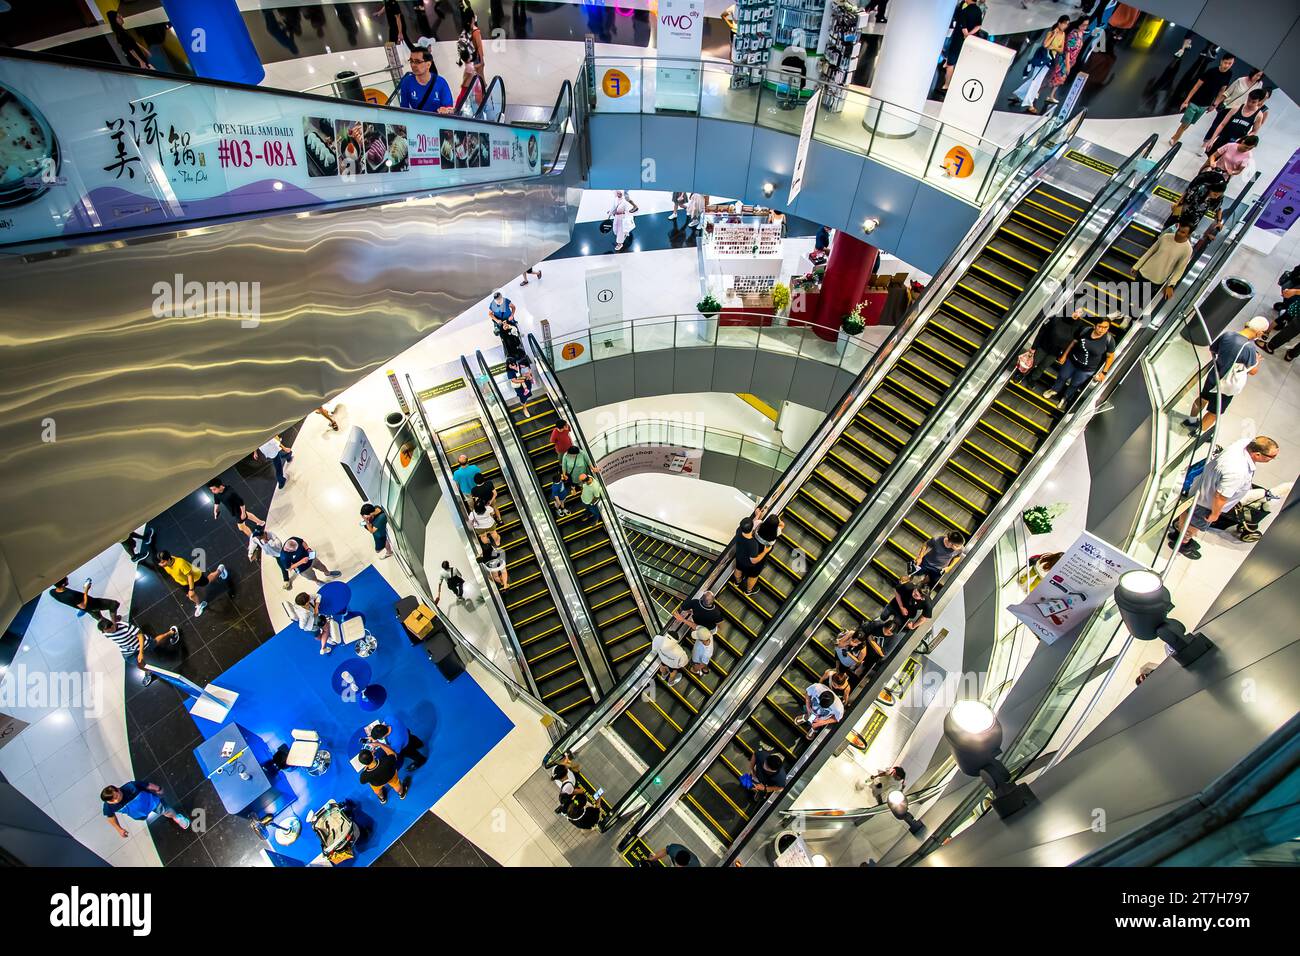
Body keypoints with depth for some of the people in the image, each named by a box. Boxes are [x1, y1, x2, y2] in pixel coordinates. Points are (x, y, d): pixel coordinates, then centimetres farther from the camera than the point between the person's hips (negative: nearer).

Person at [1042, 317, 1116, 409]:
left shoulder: (1109, 340, -25)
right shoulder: (1085, 330, -20)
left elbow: (1110, 356, -11)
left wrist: (1104, 372, -7)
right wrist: (1064, 355, 5)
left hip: (1087, 370, -2)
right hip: (1072, 361, 2)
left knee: (1074, 385, 20)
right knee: (1062, 377, 25)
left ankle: (1065, 398, 49)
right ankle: (1054, 390, 55)